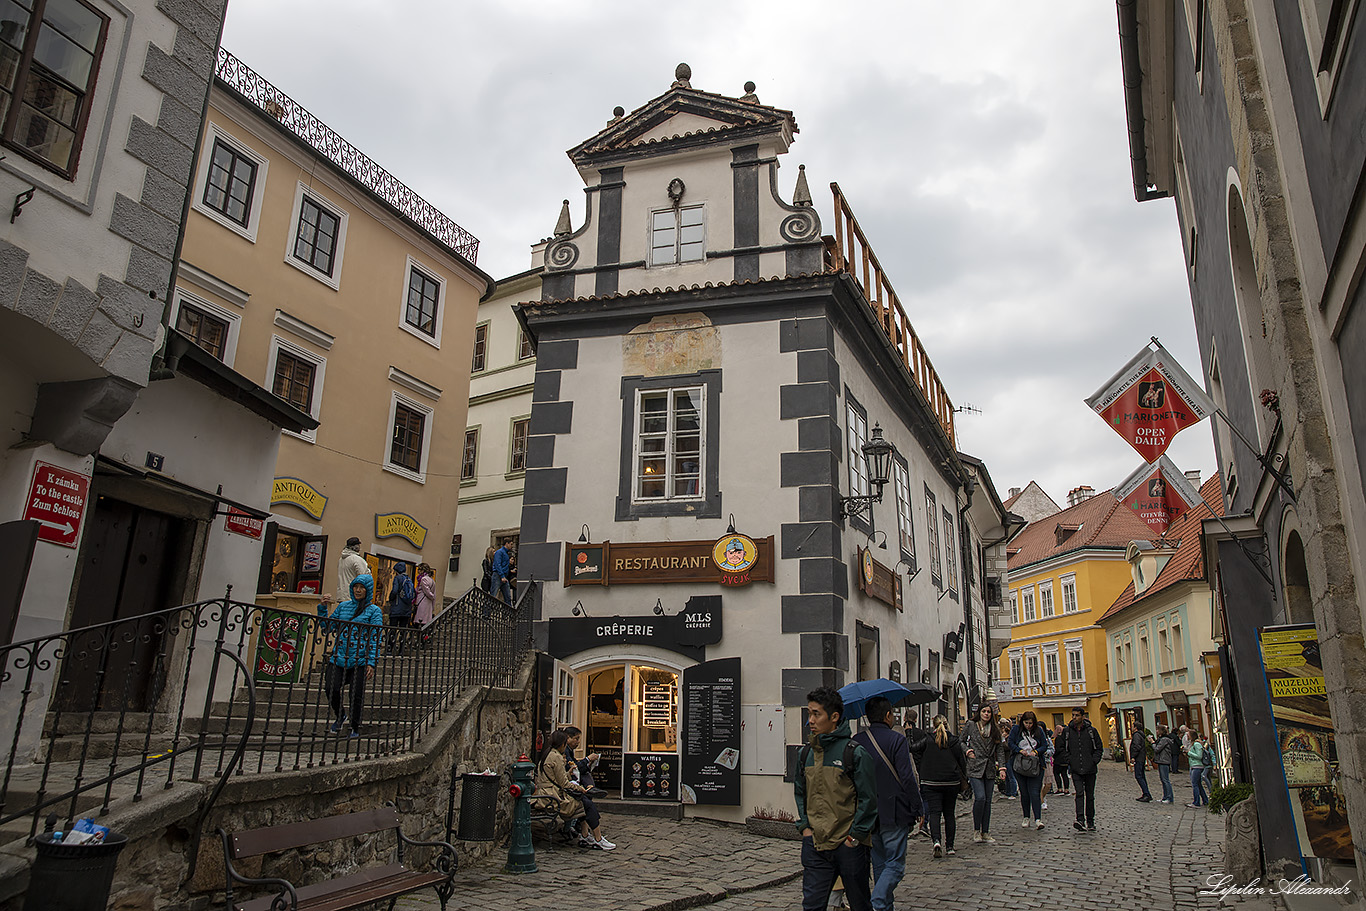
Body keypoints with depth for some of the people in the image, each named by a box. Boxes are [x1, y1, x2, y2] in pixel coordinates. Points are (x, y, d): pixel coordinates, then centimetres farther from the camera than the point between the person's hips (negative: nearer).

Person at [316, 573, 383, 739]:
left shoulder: (374, 610, 3)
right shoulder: (343, 606, 15)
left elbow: (375, 638, -3)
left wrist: (371, 663, -11)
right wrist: (322, 608, 4)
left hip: (360, 660, -3)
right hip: (339, 657, 3)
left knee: (356, 694, -3)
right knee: (331, 688, -14)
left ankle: (355, 728, 21)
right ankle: (341, 716, 17)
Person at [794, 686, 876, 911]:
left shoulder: (855, 753, -10)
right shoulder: (805, 753, 6)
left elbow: (869, 799, -8)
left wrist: (855, 836, -10)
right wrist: (804, 826, 6)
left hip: (848, 845, -4)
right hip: (815, 844, 4)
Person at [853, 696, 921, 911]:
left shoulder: (856, 742, 4)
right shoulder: (896, 740, -12)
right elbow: (908, 778, -14)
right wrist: (916, 810, -5)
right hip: (894, 814, -5)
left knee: (879, 865, 18)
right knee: (895, 865, 1)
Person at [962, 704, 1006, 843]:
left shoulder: (995, 729, 9)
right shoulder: (970, 726, 2)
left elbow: (1000, 750, 8)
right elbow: (961, 741, 11)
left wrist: (1002, 768, -1)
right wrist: (968, 751, -6)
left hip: (990, 769, 3)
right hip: (975, 767, -3)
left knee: (987, 800, 5)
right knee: (980, 797, -15)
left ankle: (985, 832, 14)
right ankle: (976, 830, 1)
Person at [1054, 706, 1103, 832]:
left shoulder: (1091, 731, 0)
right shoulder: (1067, 731, 3)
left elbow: (1099, 748, 8)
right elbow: (1062, 747, 13)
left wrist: (1094, 761, -3)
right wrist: (1069, 760, 1)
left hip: (1090, 769, 0)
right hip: (1075, 769, 0)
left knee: (1090, 795, 8)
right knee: (1079, 793, -14)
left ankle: (1090, 821, 20)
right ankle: (1080, 821, -22)